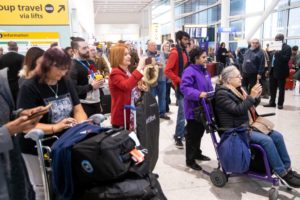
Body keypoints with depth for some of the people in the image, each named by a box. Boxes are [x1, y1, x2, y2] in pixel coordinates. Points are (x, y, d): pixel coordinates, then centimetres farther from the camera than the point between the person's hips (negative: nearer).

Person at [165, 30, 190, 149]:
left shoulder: (184, 52, 13)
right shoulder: (175, 53, -15)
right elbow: (167, 71, -22)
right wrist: (179, 81, -21)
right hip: (180, 86, -9)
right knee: (182, 112, -6)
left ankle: (180, 133, 29)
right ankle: (178, 137, 5)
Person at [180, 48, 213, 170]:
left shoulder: (204, 71, 13)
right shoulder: (189, 71, -18)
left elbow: (209, 86, 21)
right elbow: (184, 88, -29)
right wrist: (199, 94, -38)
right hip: (193, 109, -9)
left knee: (200, 133, 21)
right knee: (192, 135, 1)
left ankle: (197, 154, 38)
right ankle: (190, 160, 14)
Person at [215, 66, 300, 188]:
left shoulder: (238, 89, 11)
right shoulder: (222, 93, -13)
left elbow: (251, 106, 18)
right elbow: (237, 110, -23)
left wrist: (257, 96, -2)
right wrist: (251, 96, -23)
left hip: (248, 125, 9)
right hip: (236, 130, -9)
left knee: (277, 136, -4)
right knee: (266, 140, -24)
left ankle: (287, 169, 6)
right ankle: (283, 174, -12)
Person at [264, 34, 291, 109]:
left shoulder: (287, 47, -6)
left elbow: (286, 59, -17)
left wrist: (278, 54, -27)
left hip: (281, 71, -6)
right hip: (273, 70, 6)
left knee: (281, 88, 4)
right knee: (272, 88, 9)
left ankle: (280, 103, 13)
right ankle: (272, 102, 18)